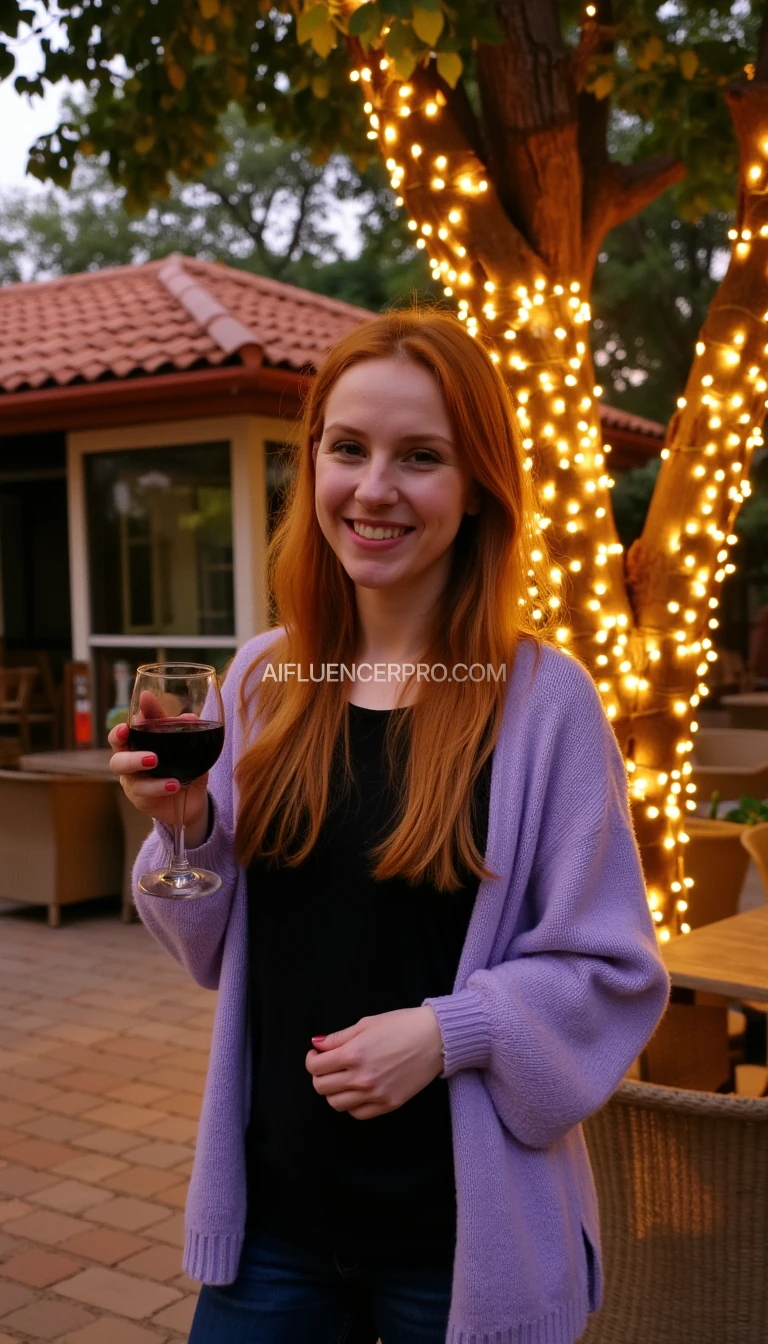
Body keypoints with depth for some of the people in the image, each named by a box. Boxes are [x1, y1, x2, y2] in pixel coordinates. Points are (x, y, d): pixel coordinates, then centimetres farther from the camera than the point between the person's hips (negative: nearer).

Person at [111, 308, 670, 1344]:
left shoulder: (542, 699, -14)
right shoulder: (265, 679, 0)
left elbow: (613, 974, -9)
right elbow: (221, 949, 8)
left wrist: (446, 1033, -22)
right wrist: (184, 825, -10)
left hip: (463, 1237, -3)